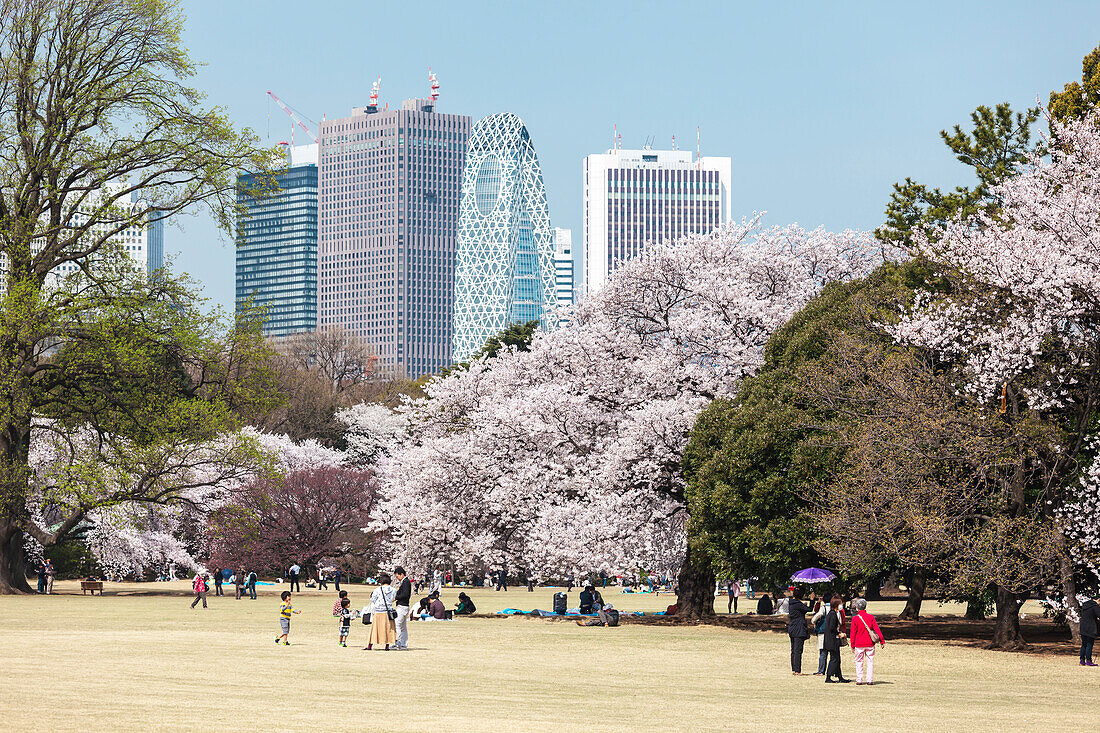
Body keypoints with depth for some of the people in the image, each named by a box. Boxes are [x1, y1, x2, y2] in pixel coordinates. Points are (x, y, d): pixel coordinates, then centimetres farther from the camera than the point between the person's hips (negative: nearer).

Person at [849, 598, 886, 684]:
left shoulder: (855, 618, -5)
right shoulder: (871, 617, -1)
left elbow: (852, 633, -2)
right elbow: (877, 629, -1)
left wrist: (852, 645, 6)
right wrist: (882, 641, 3)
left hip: (859, 645, -1)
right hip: (870, 644, 1)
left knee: (859, 662, 7)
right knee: (870, 662, 6)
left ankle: (859, 680, 5)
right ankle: (870, 680, 2)